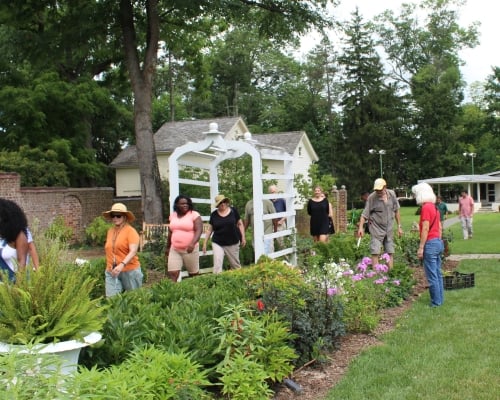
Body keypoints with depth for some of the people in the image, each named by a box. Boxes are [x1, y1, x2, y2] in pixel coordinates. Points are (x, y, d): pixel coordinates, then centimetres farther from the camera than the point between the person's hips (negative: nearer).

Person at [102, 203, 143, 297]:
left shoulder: (130, 231, -9)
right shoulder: (110, 231, 8)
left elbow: (133, 251, -21)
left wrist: (122, 265, -33)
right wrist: (109, 267, 14)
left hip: (129, 270, -4)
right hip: (112, 271, 4)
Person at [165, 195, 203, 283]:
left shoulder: (194, 215, -6)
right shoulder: (172, 216, 11)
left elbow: (199, 231, -15)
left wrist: (192, 243, -30)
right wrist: (167, 247, 23)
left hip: (189, 249, -4)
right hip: (174, 250, 4)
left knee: (194, 274, 8)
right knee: (172, 274, -8)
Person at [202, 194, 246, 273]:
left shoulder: (233, 211, -2)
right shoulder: (214, 214, 0)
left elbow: (240, 224, 5)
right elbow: (209, 230, 6)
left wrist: (243, 238, 2)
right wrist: (205, 243, 4)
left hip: (233, 243, 0)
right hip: (218, 244, 0)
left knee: (235, 264, 12)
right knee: (217, 265, -11)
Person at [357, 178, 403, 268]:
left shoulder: (392, 194, -2)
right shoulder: (371, 198, -14)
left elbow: (396, 211, 8)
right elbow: (364, 214, -14)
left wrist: (399, 226, 10)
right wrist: (360, 227, -26)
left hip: (389, 229, 4)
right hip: (376, 229, -4)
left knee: (390, 253, 8)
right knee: (375, 253, -8)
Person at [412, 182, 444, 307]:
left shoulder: (425, 208, -14)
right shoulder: (435, 207, 13)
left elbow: (425, 229, -19)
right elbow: (440, 228, 16)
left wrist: (420, 248, -17)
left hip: (430, 244, -9)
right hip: (438, 242, 9)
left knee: (432, 276, -3)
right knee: (438, 273, 14)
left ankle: (436, 302, 2)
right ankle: (440, 299, 21)